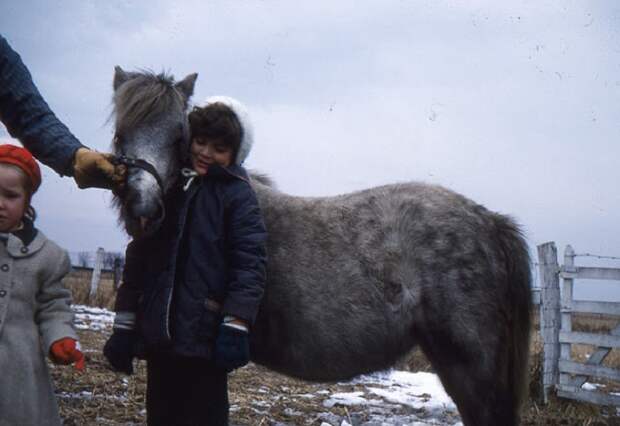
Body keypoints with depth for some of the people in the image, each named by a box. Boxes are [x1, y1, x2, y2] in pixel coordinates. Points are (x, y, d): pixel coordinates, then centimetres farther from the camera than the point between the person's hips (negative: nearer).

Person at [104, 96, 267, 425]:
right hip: (158, 335, 6)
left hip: (204, 337, -6)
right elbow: (137, 258, 16)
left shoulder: (237, 194, -3)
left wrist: (234, 327, -19)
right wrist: (124, 325, 13)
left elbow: (249, 265, -11)